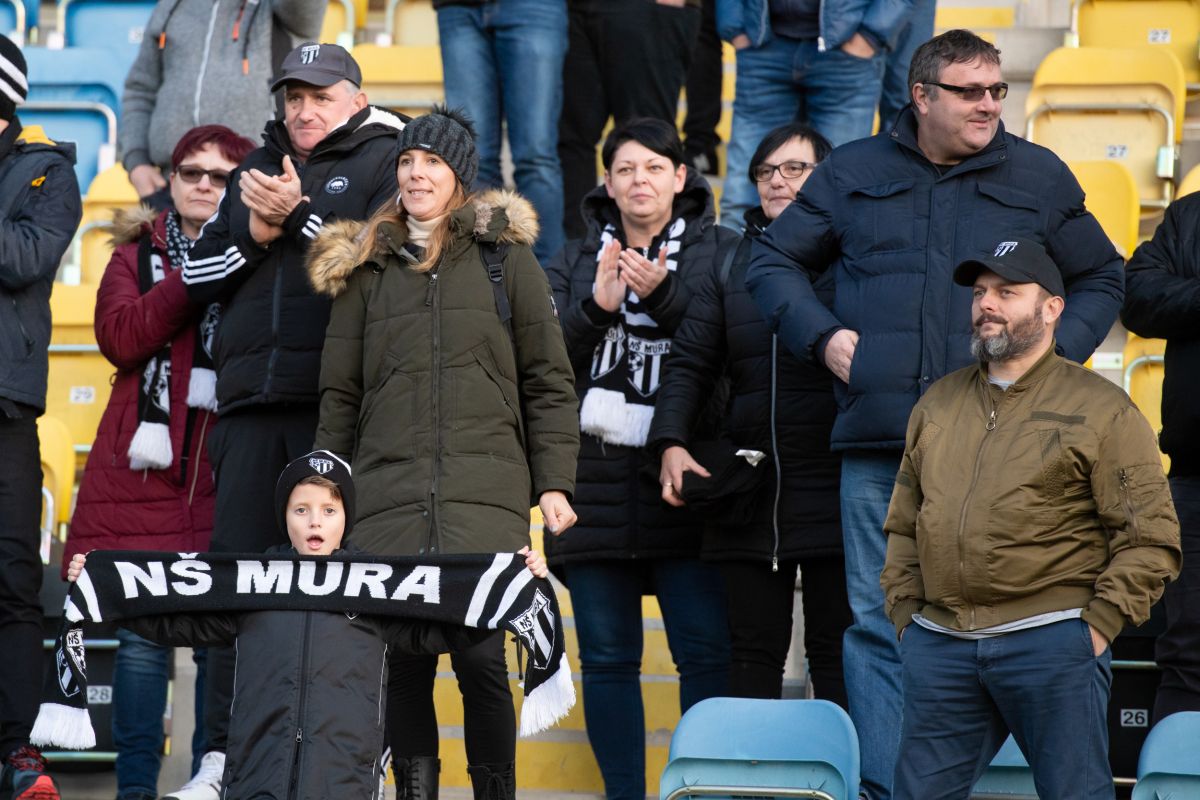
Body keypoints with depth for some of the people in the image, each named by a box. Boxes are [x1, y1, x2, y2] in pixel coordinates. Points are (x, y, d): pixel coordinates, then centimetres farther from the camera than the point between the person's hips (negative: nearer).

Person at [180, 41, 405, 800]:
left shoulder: (387, 163, 7)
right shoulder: (259, 168, 23)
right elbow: (199, 275, 17)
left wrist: (298, 216, -11)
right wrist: (256, 232, 0)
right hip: (252, 404, 5)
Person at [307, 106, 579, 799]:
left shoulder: (506, 257, 9)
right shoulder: (367, 267, 16)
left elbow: (548, 381, 9)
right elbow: (340, 394, 18)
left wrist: (554, 483, 2)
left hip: (485, 495, -2)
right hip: (389, 494, 2)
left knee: (481, 657, -8)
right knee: (403, 663, -1)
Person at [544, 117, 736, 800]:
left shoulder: (721, 251, 9)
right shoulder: (578, 261, 16)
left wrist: (664, 296, -17)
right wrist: (596, 306, -11)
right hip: (597, 481, 3)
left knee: (706, 650, -9)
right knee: (607, 657, 5)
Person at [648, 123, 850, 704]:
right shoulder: (732, 265, 14)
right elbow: (689, 362, 13)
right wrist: (671, 443, 0)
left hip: (834, 496, -4)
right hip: (750, 496, 4)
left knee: (835, 652, 1)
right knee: (752, 652, 6)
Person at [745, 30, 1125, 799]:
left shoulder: (1039, 177, 12)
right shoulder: (853, 174, 12)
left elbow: (1102, 279, 21)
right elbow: (774, 260, 21)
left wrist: (1056, 352, 5)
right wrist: (821, 334, 5)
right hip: (879, 445, 1)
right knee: (880, 623, -1)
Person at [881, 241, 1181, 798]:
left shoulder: (1101, 409, 1)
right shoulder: (938, 404, 17)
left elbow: (1151, 537, -4)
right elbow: (903, 524, 21)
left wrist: (1097, 626, -11)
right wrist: (905, 614, 9)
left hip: (1052, 645, -5)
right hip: (939, 644, 5)